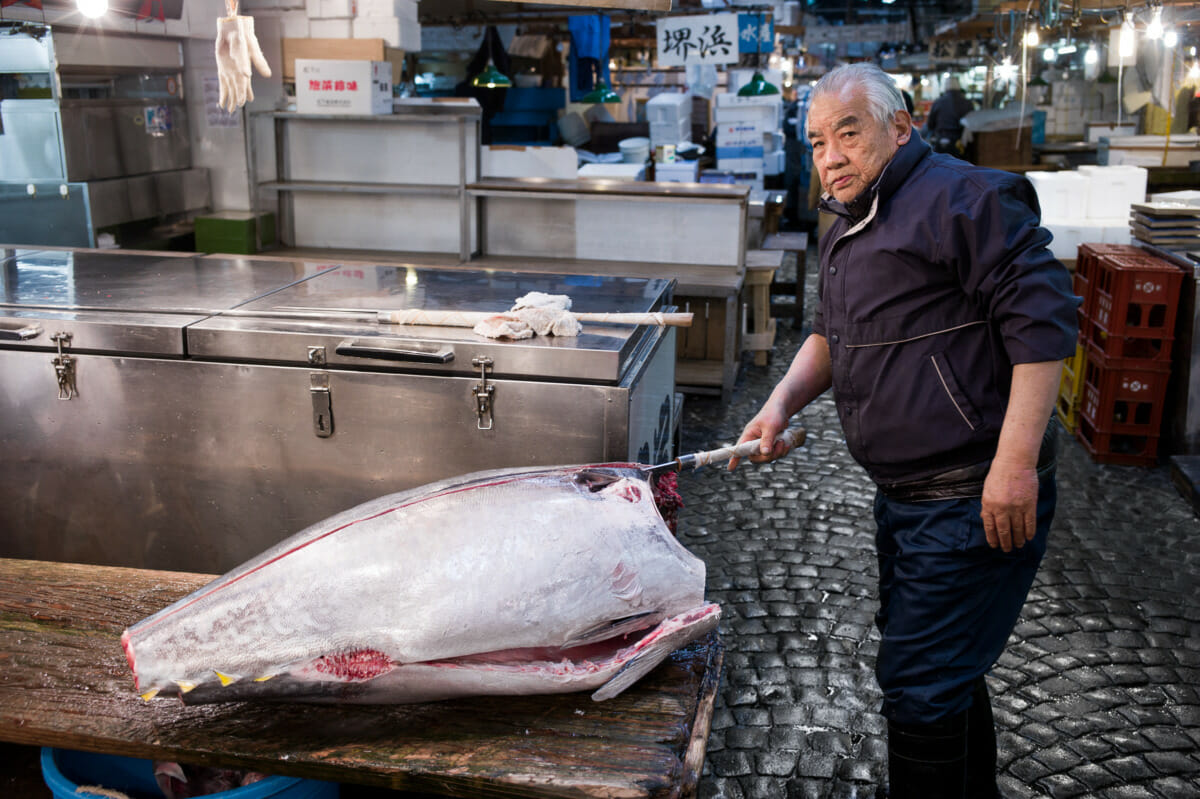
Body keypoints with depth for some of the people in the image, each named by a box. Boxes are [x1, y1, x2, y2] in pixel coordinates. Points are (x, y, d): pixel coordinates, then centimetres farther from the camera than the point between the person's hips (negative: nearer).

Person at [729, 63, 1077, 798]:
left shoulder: (962, 197, -15)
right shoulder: (849, 226, 16)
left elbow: (1042, 317, -20)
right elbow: (831, 333, 24)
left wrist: (1017, 462, -25)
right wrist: (782, 405, 6)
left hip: (975, 501, -10)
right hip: (905, 494, 10)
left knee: (919, 684, -3)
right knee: (945, 669, 23)